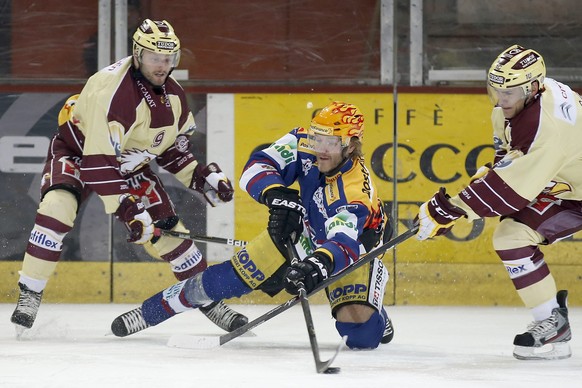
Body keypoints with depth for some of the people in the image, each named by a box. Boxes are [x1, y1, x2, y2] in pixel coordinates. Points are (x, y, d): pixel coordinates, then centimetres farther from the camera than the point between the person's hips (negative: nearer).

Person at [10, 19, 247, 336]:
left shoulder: (173, 96, -9)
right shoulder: (112, 90, -35)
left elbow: (173, 148, 8)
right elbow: (98, 163, -37)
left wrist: (202, 178, -8)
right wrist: (128, 211, -38)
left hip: (131, 164, 6)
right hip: (77, 152, -6)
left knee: (168, 228, 0)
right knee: (57, 208, -33)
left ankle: (209, 301, 18)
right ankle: (29, 295, -22)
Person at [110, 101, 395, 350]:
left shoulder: (356, 190, -40)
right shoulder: (304, 143, -26)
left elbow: (344, 242, -52)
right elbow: (257, 167, -27)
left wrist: (319, 264, -72)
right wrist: (278, 195, -47)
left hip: (356, 238, -4)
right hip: (302, 229, 4)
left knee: (360, 333, -21)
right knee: (232, 277, -3)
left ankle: (375, 317, 18)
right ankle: (149, 311, 15)